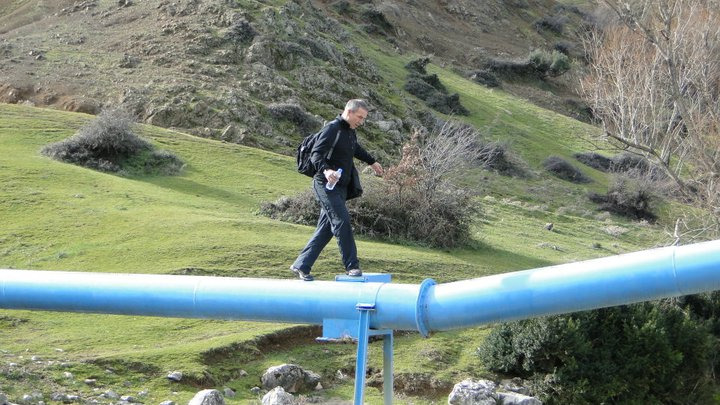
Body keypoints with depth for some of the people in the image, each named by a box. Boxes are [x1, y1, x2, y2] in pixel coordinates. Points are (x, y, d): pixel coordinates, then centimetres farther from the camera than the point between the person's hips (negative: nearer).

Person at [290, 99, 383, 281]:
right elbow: (315, 154, -21)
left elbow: (356, 149, 38)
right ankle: (352, 266, -11)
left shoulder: (350, 131, 16)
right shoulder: (332, 129, -13)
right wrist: (325, 170, -39)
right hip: (326, 185, -9)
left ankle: (301, 265, 12)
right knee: (342, 221, -15)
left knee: (325, 229, 7)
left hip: (340, 187, 9)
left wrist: (372, 162, 52)